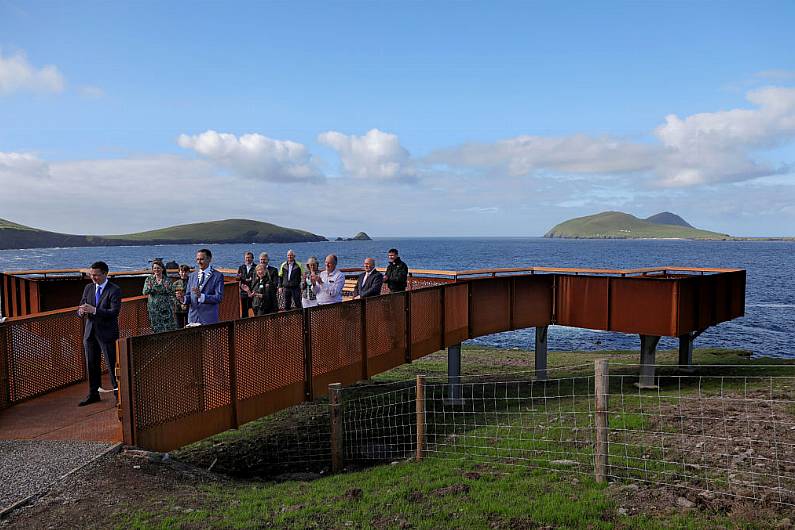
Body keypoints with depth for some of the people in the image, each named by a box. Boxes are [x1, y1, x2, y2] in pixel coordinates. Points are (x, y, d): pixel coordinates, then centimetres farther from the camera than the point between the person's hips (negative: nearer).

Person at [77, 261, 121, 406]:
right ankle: (93, 394, 25)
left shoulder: (114, 290, -10)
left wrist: (94, 310, -28)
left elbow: (114, 312, -19)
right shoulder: (88, 288, 10)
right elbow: (81, 307, 12)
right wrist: (81, 311, -12)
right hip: (90, 332, 6)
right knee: (91, 365, 13)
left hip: (107, 333, -6)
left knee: (112, 364, -1)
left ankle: (118, 392, 11)